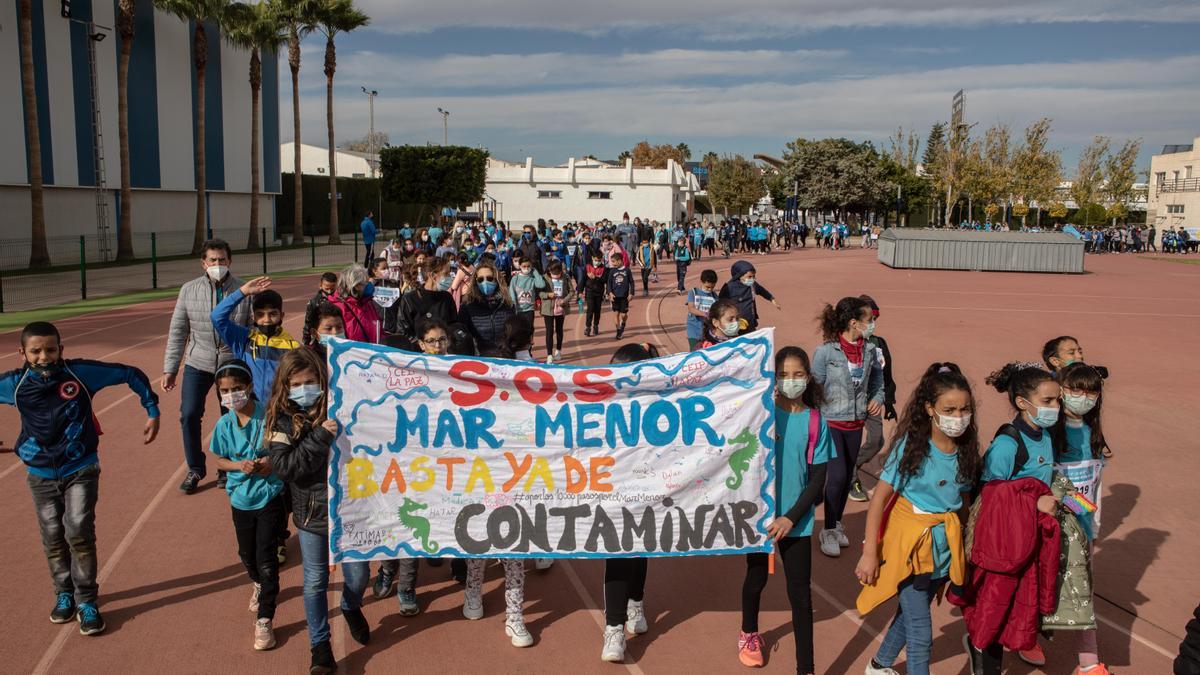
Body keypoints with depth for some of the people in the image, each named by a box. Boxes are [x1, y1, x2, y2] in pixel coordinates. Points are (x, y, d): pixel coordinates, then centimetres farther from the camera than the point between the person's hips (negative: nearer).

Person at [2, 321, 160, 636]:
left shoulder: (81, 373, -15)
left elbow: (131, 374, -6)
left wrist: (152, 412, -6)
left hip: (81, 470, -2)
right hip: (41, 474, 3)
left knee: (79, 533, -9)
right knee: (53, 538, 10)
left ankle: (87, 601, 4)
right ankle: (64, 594, 29)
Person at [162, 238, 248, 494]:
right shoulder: (189, 290, 1)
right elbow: (177, 332, 4)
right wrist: (169, 370, 2)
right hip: (198, 363, 1)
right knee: (189, 415, -3)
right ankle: (195, 469, 16)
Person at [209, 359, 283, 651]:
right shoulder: (224, 425, -7)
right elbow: (220, 460, 4)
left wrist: (272, 462, -25)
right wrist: (240, 465, -16)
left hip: (270, 496, -4)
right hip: (241, 499, 4)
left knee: (266, 560, -4)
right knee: (247, 554, 23)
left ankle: (264, 620, 7)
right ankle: (259, 585, 55)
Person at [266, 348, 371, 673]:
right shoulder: (281, 419, -8)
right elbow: (283, 466, -19)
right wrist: (320, 437, -27)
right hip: (311, 513, 0)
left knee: (358, 575, 12)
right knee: (315, 581, 10)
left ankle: (351, 608, 46)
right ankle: (320, 644, 30)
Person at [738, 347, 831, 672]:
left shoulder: (816, 422, -5)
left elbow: (818, 478, -5)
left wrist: (791, 518, -12)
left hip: (797, 521, 0)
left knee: (801, 593, 2)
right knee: (756, 579, 19)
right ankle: (749, 634, 46)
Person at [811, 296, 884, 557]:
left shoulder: (869, 350, 0)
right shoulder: (826, 352, -15)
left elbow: (877, 377, 18)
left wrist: (878, 398, 2)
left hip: (856, 423, 5)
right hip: (831, 422, -5)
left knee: (847, 476, 12)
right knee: (837, 475, -10)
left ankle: (837, 523, 30)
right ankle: (828, 531, 7)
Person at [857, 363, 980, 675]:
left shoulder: (966, 449, -5)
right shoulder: (911, 446, -18)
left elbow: (962, 500, 7)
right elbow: (880, 497, -15)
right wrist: (870, 552, -15)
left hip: (944, 545, 5)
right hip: (910, 543, -5)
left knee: (910, 613, 23)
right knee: (921, 632, -1)